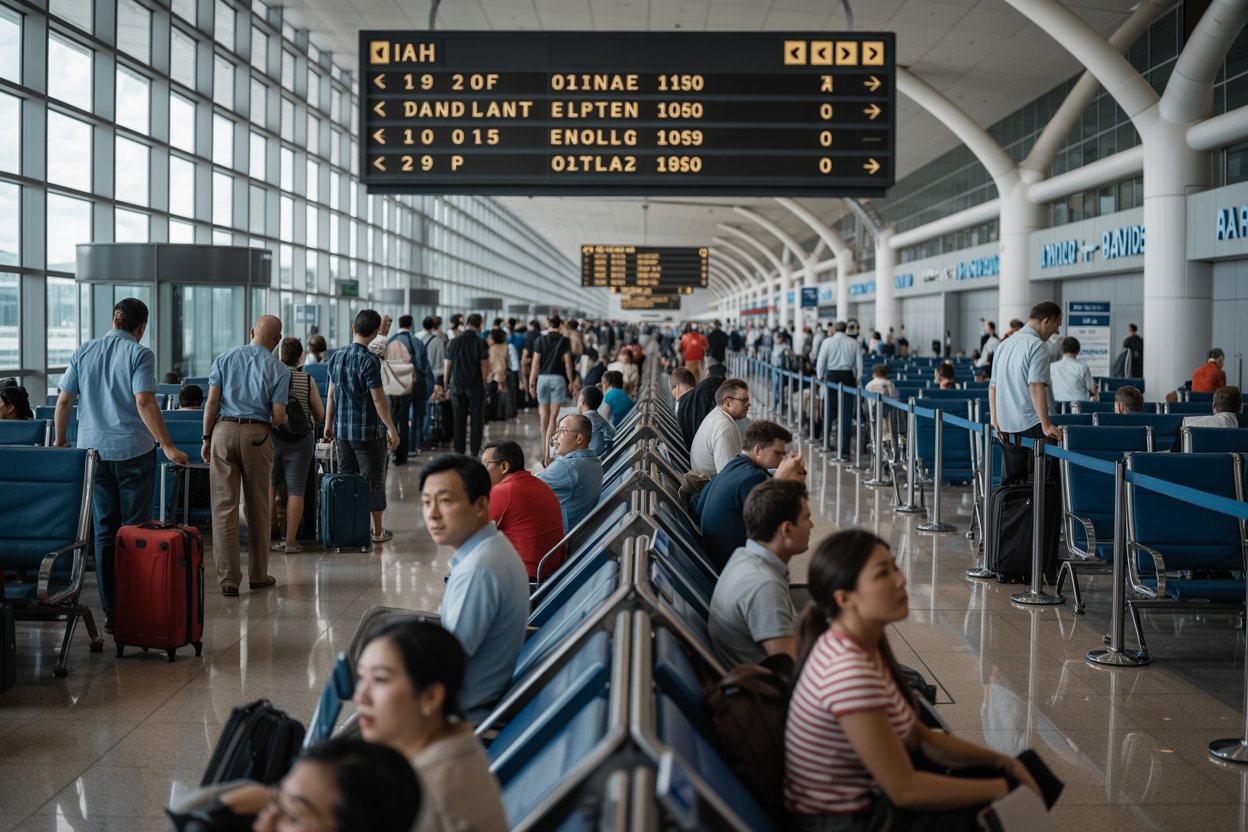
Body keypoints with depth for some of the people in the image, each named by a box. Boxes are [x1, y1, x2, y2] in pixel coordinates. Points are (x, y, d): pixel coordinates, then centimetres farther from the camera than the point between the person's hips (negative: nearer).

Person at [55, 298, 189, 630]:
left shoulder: (83, 352, 8)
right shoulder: (140, 354, -7)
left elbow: (64, 401, 8)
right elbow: (144, 403, -17)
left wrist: (60, 441, 21)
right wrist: (168, 447, -16)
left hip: (93, 451, 4)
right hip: (133, 451, -4)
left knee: (105, 531, 8)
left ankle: (110, 612, 8)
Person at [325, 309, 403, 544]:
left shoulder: (336, 357, 5)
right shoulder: (369, 361, -15)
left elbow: (331, 394, 10)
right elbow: (378, 398, -16)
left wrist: (329, 424, 18)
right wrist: (391, 429, -11)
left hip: (342, 429, 6)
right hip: (368, 430, -6)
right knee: (374, 479, 4)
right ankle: (377, 531, 10)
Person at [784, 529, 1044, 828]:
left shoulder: (866, 646, 2)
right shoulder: (850, 670, -27)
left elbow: (919, 738, 10)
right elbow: (904, 790, -23)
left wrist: (1003, 763, 1)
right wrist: (1000, 790, -13)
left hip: (863, 801, 9)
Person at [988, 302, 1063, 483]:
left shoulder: (1004, 345, 16)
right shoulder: (1037, 346, -10)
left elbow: (993, 386, 18)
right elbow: (1036, 387, -20)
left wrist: (994, 419, 21)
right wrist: (1046, 425, -21)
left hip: (1006, 427, 8)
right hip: (1031, 425, -8)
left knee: (1010, 481, 10)